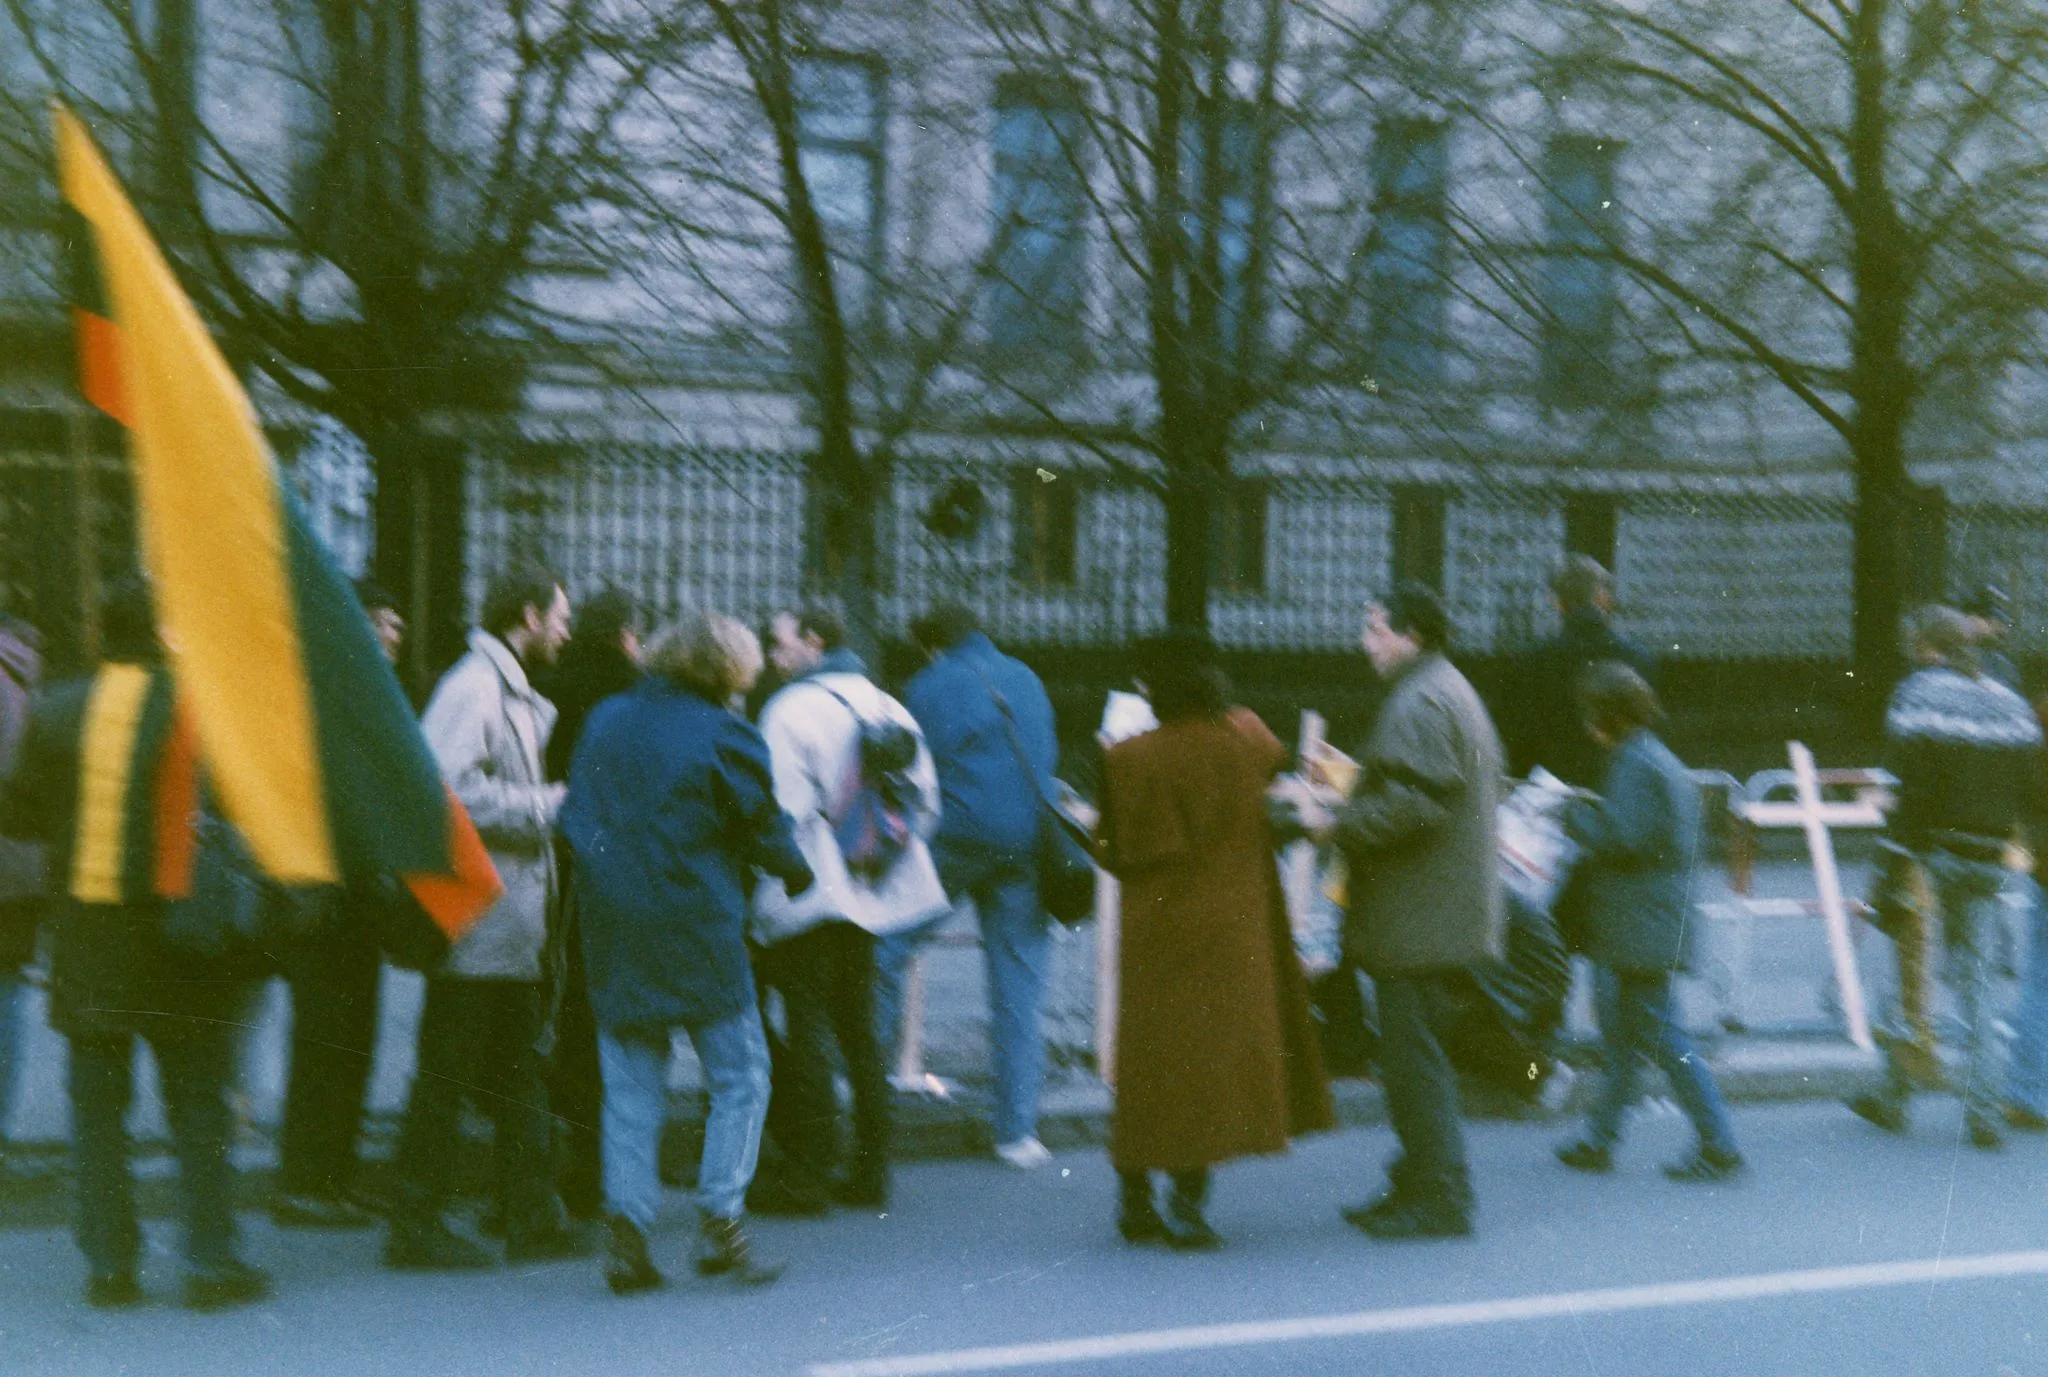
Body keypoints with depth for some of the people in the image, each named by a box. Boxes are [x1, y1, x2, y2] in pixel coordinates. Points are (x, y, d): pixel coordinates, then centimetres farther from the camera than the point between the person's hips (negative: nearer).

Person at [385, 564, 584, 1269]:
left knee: (519, 1077, 13)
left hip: (512, 926, 10)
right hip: (475, 917, -10)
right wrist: (550, 805, -17)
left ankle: (534, 1220, 19)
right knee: (447, 1074, -2)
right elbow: (454, 790, -23)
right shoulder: (473, 687, -13)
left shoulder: (519, 696, 19)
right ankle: (416, 1226, 6)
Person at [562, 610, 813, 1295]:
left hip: (612, 930, 5)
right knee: (739, 1077, 6)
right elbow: (767, 831, -2)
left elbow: (573, 815, 13)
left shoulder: (606, 720, 8)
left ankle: (627, 1230, 4)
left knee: (631, 1089, 10)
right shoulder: (725, 738, -8)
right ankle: (720, 1223, 0)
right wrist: (801, 876, 16)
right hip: (697, 930, -5)